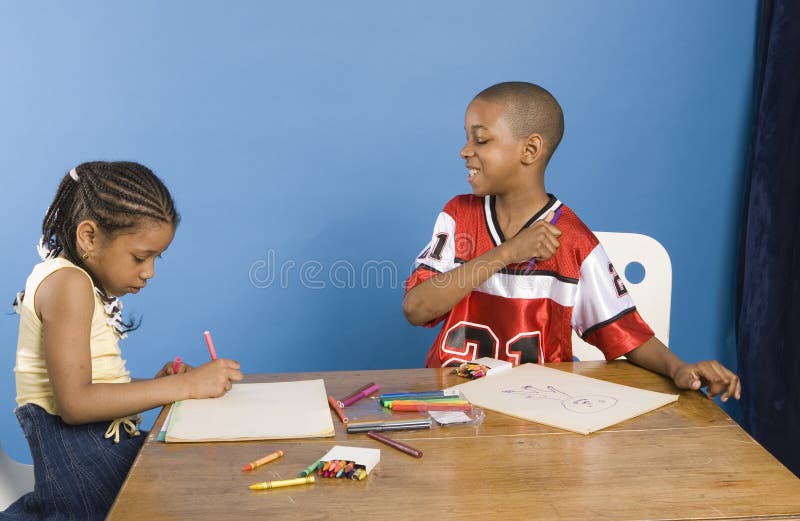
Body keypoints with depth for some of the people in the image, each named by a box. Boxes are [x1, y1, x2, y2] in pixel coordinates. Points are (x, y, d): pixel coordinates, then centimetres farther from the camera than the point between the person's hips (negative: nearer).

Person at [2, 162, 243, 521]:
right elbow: (74, 403, -20)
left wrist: (155, 384, 2)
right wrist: (184, 385, -17)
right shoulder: (68, 283, -11)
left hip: (110, 447, 10)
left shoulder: (92, 288, 19)